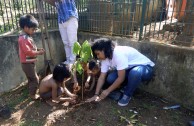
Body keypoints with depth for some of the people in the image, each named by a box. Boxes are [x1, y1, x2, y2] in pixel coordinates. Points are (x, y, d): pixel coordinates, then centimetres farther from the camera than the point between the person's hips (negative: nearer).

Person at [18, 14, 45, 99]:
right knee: (35, 79, -1)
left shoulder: (27, 37, 11)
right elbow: (28, 52, -26)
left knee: (31, 79, 21)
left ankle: (32, 92, 35)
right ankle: (32, 95, 13)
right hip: (27, 63, -10)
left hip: (30, 62, 10)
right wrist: (39, 52, -18)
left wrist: (38, 50, 4)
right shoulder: (23, 38, -22)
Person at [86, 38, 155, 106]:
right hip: (128, 69, 6)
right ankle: (128, 87, 10)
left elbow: (121, 78, -29)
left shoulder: (119, 54, -32)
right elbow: (102, 78, -7)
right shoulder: (105, 58, -8)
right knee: (110, 78, -17)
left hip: (145, 67, -6)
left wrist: (108, 91, -19)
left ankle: (127, 95, -12)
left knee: (135, 72, -40)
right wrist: (96, 95, -13)